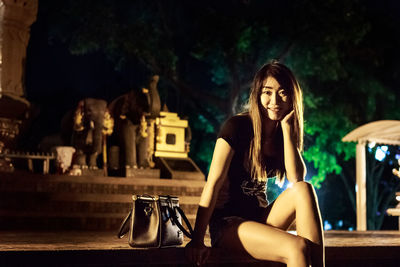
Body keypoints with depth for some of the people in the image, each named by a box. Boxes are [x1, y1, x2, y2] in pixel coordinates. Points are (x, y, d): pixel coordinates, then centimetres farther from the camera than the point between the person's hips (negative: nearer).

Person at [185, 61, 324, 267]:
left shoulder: (283, 135, 7)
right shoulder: (238, 127, -10)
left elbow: (297, 178, -10)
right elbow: (213, 183, -15)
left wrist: (287, 127, -12)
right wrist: (197, 240, -21)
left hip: (260, 218, 6)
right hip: (227, 224, -6)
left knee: (304, 190, -23)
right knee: (297, 248, -30)